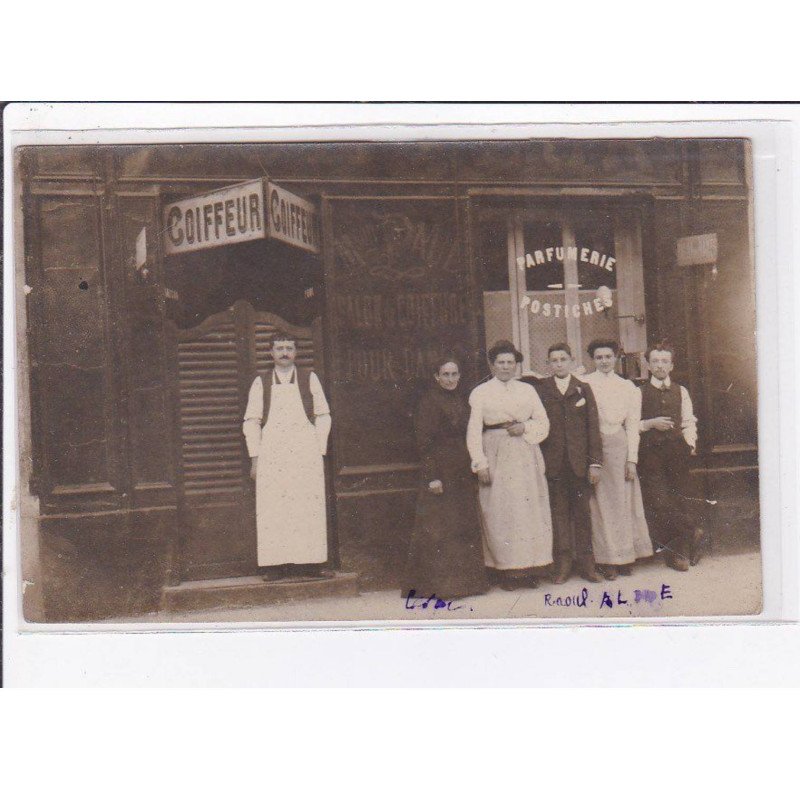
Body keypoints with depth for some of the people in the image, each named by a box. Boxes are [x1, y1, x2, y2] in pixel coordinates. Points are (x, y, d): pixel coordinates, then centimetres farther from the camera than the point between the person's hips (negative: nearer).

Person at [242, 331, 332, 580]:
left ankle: (312, 562, 3)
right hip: (271, 454, 0)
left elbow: (323, 415, 9)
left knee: (309, 508, -2)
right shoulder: (261, 382, 8)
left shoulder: (309, 378, 8)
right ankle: (275, 565, 0)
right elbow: (251, 421, 8)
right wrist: (255, 457, 1)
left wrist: (319, 451, 2)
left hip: (306, 452, 0)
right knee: (272, 510, -3)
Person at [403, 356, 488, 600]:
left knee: (466, 525, 10)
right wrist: (432, 476, -18)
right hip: (440, 471, -7)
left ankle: (465, 580, 19)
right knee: (438, 527, -3)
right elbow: (424, 441, -12)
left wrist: (473, 467, 10)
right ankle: (437, 583, 4)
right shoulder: (428, 401, -8)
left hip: (463, 472, 7)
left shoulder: (462, 401, 13)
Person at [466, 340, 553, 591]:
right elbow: (474, 431, 1)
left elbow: (543, 422, 14)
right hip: (496, 456, -3)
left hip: (526, 456, 3)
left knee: (530, 510, 1)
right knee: (500, 511, -5)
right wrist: (480, 464, -7)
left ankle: (529, 568, 8)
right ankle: (505, 570, 1)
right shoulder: (480, 392, 5)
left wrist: (524, 428, -6)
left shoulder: (528, 390, 13)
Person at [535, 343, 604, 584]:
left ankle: (586, 563, 13)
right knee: (559, 512, 3)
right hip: (553, 462, -1)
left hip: (580, 461, 1)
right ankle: (563, 562, 11)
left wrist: (595, 462, -3)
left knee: (582, 511, 5)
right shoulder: (540, 389, 5)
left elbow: (593, 426, 4)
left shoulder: (583, 389, 8)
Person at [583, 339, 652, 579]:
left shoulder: (628, 387, 10)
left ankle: (625, 558, 15)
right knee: (600, 503, -1)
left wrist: (632, 459, 0)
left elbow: (632, 425, 7)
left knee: (623, 502, 5)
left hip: (619, 447, 2)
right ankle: (606, 560, 5)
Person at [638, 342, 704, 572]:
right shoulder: (640, 392, 6)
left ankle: (678, 552, 8)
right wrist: (651, 424, -12)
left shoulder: (681, 392, 14)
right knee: (658, 499, -11)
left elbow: (689, 422, 11)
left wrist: (690, 442, -5)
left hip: (678, 450, 2)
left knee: (684, 497, -1)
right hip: (651, 452, -2)